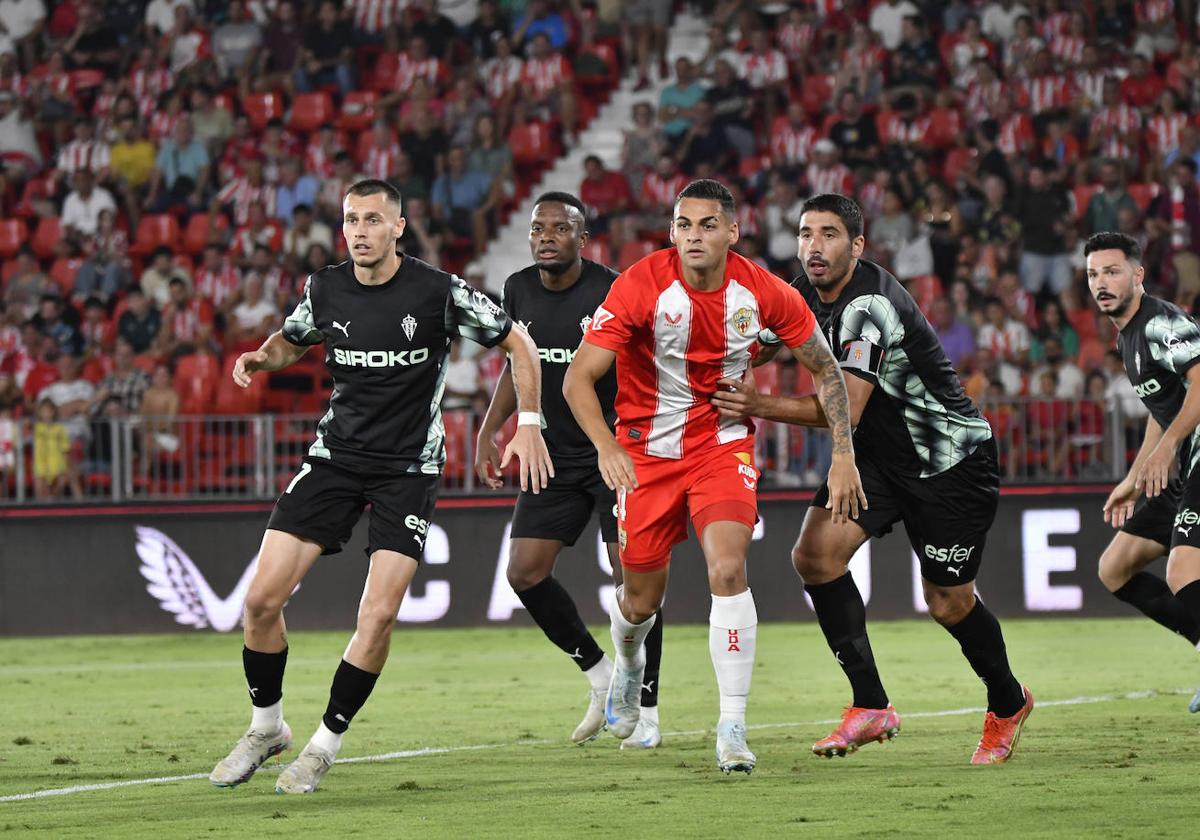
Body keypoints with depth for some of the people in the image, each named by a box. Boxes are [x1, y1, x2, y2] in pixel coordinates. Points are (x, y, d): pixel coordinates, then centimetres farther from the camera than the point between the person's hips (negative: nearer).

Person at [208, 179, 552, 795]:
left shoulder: (440, 293, -13)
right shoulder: (325, 290, -2)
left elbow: (518, 344, -1)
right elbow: (292, 339, 20)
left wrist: (529, 425, -9)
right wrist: (263, 357, -3)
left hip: (410, 467, -3)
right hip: (336, 454, 3)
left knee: (379, 613, -14)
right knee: (262, 598, -7)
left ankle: (326, 744, 4)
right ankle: (266, 728, 14)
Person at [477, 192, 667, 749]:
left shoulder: (612, 293, -16)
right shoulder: (519, 291, 2)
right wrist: (489, 430, 9)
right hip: (554, 456, 6)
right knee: (525, 571, -3)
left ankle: (647, 713, 2)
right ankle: (600, 673, 18)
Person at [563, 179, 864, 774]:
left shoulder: (762, 292, -13)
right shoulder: (642, 285, -19)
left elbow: (825, 369, 2)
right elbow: (579, 376, -21)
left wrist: (843, 455, -5)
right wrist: (606, 446, -38)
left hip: (723, 446, 0)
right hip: (646, 452, 0)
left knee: (728, 569, -23)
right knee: (641, 601, 8)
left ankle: (732, 727, -16)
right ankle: (628, 669, 46)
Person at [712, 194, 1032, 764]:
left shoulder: (869, 305, -28)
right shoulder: (806, 293, -2)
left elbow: (848, 410, -33)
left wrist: (764, 407, -37)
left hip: (952, 459, -7)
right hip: (878, 455, 7)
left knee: (948, 602, 2)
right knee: (815, 554, -14)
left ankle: (1008, 704, 31)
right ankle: (871, 707, -8)